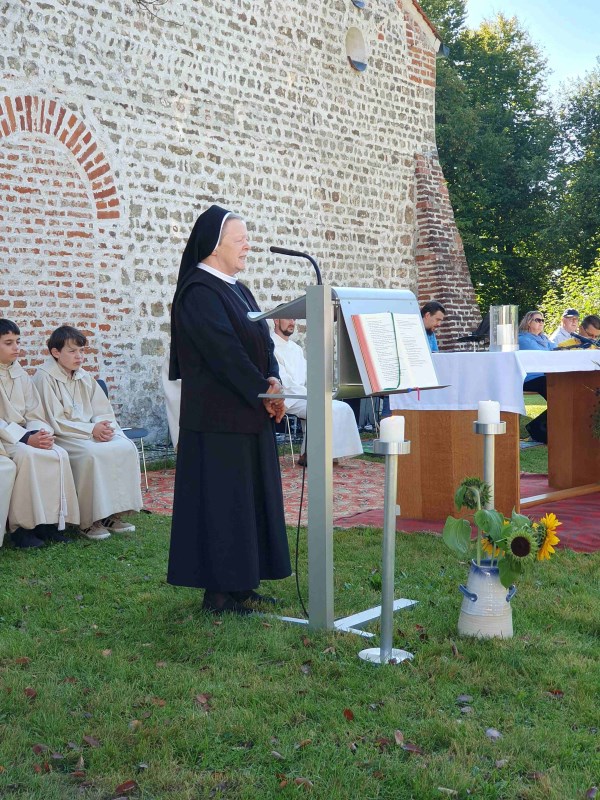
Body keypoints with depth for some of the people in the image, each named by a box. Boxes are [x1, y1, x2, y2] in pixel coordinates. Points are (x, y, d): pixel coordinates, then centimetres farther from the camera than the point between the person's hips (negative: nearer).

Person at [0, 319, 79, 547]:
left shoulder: (21, 376, 13)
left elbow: (35, 415, 11)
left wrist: (39, 434, -12)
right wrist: (26, 438, -24)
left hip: (25, 436, 6)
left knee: (59, 455, -22)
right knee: (28, 456, -34)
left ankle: (50, 521, -17)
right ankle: (20, 526, -25)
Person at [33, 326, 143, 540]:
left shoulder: (84, 377, 12)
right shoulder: (45, 377, -8)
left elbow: (103, 412, 12)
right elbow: (54, 422, -15)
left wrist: (104, 427, -12)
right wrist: (91, 430, -19)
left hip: (91, 433, 7)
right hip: (61, 437, -6)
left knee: (126, 447, -17)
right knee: (92, 454, -34)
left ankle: (112, 513, -11)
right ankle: (88, 521, -21)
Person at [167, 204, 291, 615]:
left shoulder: (238, 289, 16)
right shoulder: (199, 292, -12)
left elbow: (262, 339, 11)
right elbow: (223, 351, -20)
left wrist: (273, 380, -7)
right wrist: (263, 391, -16)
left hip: (250, 413, 9)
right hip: (218, 415, -9)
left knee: (249, 495, 11)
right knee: (221, 496, -4)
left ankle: (240, 584, 19)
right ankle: (218, 590, 5)